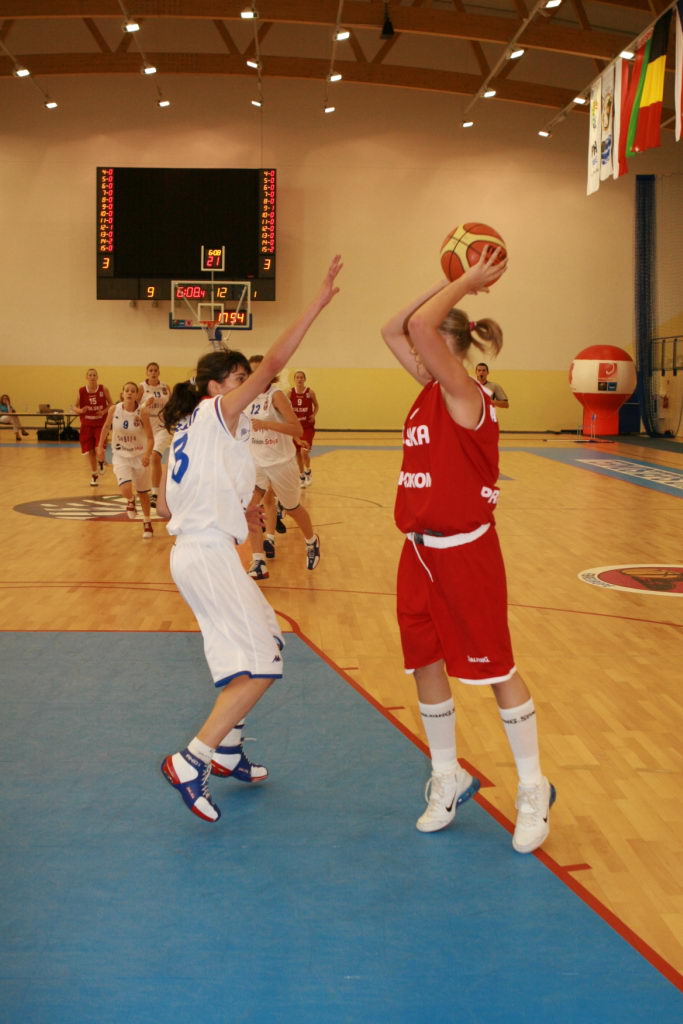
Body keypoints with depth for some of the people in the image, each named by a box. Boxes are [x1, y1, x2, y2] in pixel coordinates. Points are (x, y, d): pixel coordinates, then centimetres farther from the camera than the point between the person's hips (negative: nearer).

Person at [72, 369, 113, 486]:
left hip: (101, 424, -1)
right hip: (87, 425, 2)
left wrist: (104, 411, -15)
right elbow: (74, 407, 2)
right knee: (90, 451, 6)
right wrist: (81, 410, -19)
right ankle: (94, 474, 25)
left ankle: (101, 463, 20)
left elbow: (111, 404, 3)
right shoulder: (81, 391, -4)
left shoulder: (103, 389, -6)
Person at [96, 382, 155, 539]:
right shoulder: (114, 410, -11)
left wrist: (147, 454, -31)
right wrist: (100, 446, 11)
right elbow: (106, 427, 8)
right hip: (120, 455, 0)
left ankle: (147, 523, 31)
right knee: (126, 488, -21)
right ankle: (130, 500, 17)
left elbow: (150, 438, -14)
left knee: (143, 492, 10)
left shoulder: (142, 413, -16)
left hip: (139, 456, 0)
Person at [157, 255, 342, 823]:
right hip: (211, 556, -10)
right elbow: (273, 363, -18)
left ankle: (226, 745, 29)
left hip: (194, 551, 10)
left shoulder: (186, 429, 17)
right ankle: (191, 761, -8)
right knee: (261, 666, -8)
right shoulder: (219, 413, -7)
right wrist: (316, 305, -20)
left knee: (261, 641, 23)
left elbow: (166, 505, 18)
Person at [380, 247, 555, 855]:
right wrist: (455, 283, 6)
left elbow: (420, 325, -28)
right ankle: (448, 779, 28)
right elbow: (393, 330, 12)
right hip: (421, 550, 8)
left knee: (494, 667, 2)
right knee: (425, 663, 13)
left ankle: (534, 789, 16)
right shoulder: (431, 388, 9)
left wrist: (469, 283, -17)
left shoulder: (464, 393, -16)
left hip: (465, 549, -8)